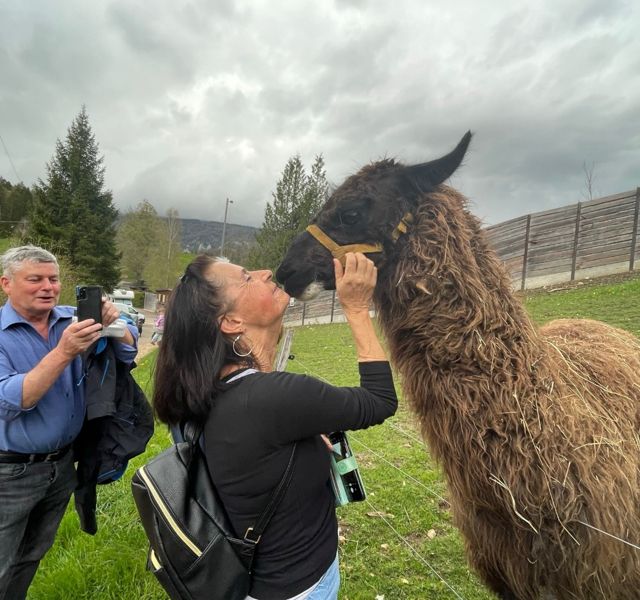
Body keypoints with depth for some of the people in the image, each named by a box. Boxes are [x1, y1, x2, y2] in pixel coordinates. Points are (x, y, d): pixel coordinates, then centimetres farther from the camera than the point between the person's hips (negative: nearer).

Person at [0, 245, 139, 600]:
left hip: (62, 462, 4)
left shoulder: (72, 319, -5)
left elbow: (127, 352, -7)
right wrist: (64, 352, -36)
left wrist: (113, 325, -29)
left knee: (32, 555, 25)